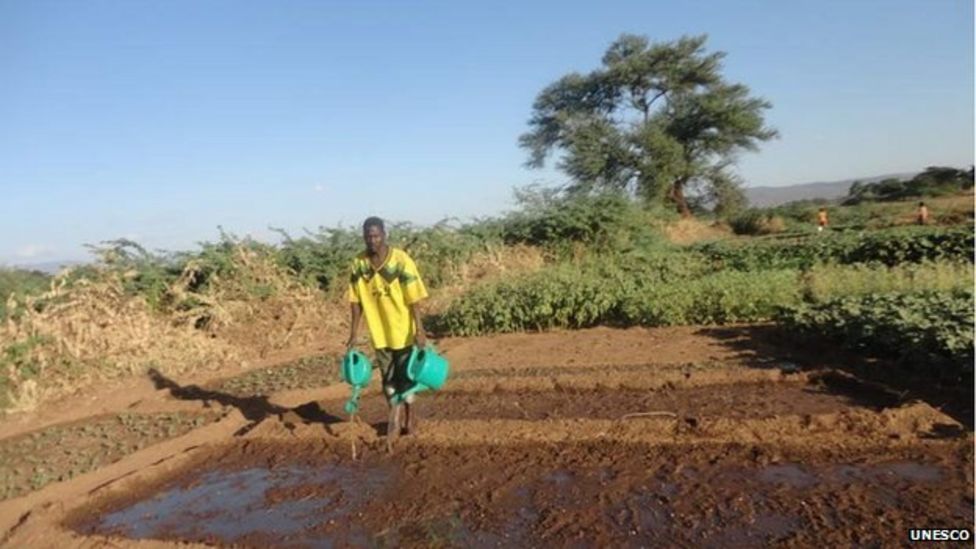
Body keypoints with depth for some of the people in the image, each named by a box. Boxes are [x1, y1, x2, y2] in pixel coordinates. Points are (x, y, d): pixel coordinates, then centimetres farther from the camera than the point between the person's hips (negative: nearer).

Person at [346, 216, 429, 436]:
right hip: (379, 331, 3)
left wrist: (419, 331, -19)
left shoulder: (401, 260, -17)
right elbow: (356, 301, -1)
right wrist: (353, 334, 1)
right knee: (387, 376, 15)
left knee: (406, 375, 9)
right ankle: (394, 413, 36)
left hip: (403, 330, -3)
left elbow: (414, 299, -15)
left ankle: (407, 418, 28)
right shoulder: (358, 264, -8)